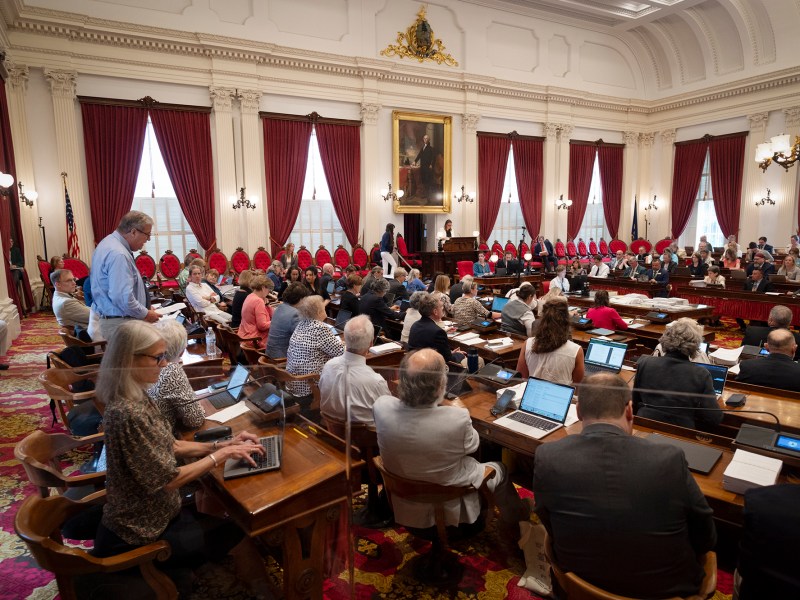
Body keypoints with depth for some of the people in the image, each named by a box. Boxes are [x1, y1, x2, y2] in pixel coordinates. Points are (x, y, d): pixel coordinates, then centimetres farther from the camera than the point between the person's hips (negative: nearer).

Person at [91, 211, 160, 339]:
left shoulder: (111, 243, 10)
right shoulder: (118, 254, -22)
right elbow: (122, 297, -29)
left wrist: (143, 308, 13)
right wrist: (145, 314, -15)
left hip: (113, 319, 11)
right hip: (121, 324, -11)